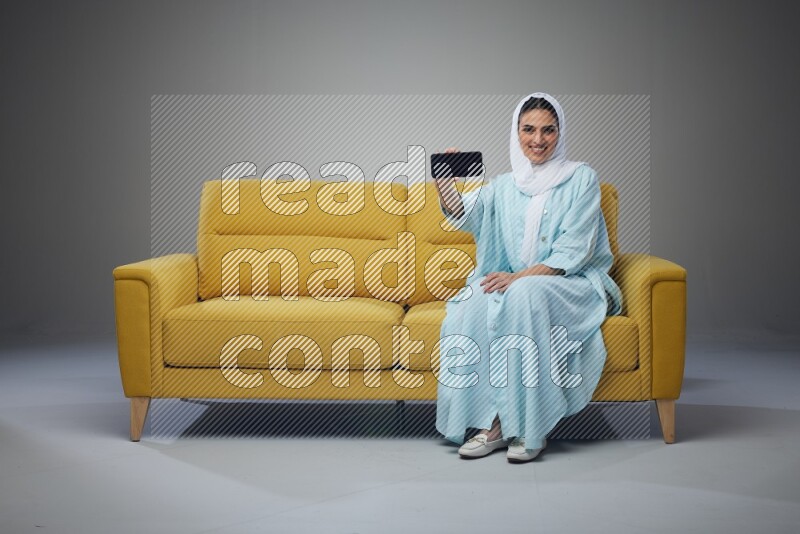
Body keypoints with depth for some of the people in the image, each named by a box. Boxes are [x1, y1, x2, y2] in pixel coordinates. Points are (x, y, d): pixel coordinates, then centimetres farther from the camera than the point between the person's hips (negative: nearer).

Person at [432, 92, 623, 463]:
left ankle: (530, 429, -30)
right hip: (513, 281, 4)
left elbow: (573, 251, -9)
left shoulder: (581, 178, 1)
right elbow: (464, 214, -9)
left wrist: (519, 276, -21)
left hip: (573, 286, -3)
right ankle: (491, 423, -26)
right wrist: (444, 182, -29)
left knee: (525, 293, -35)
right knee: (476, 301, -28)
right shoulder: (505, 186, 11)